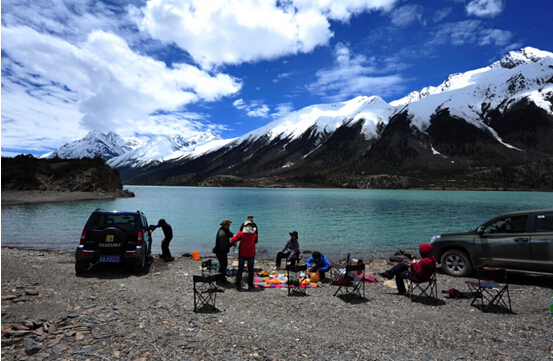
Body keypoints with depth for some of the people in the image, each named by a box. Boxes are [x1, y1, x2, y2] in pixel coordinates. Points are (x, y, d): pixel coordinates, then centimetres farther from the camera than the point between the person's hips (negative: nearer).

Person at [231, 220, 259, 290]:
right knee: (250, 269, 12)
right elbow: (256, 241, 18)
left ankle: (238, 284, 15)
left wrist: (234, 239, 9)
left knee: (240, 269, 11)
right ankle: (250, 285, 14)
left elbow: (233, 240, -12)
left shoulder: (241, 233, -7)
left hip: (242, 254, -1)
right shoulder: (254, 234, 1)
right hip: (251, 254, 1)